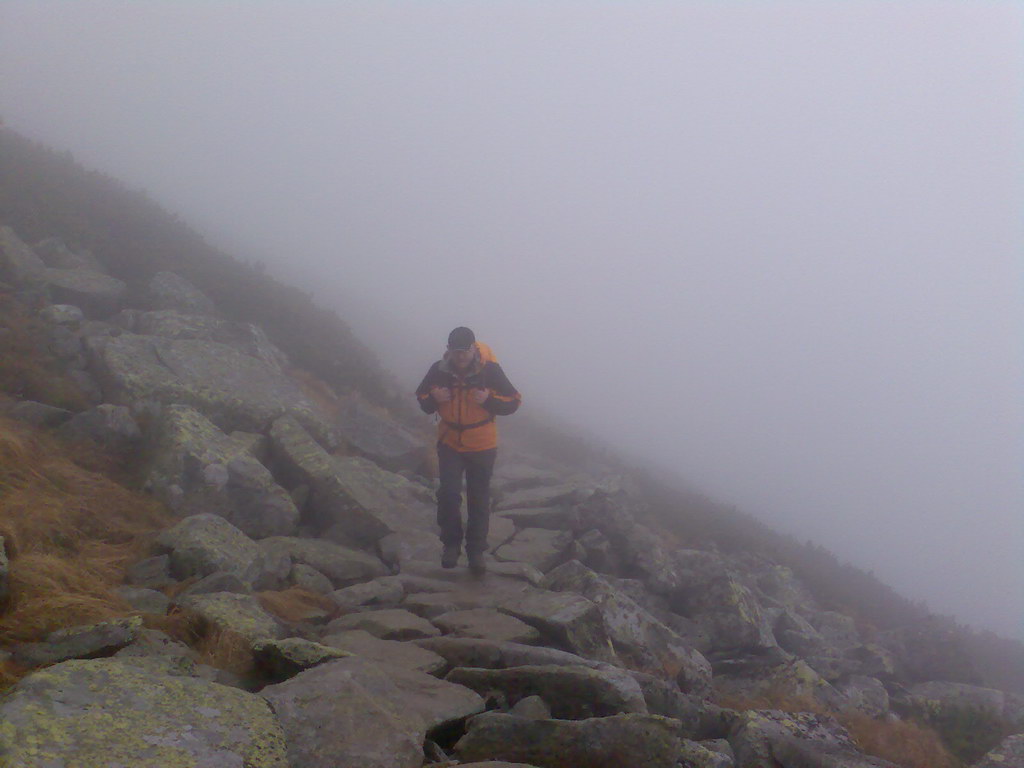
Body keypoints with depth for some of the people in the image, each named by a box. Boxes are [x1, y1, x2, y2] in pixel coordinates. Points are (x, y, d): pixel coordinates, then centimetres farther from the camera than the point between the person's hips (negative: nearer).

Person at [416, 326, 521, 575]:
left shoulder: (490, 370, -16)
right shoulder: (439, 370, -12)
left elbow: (513, 402, -9)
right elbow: (422, 397, 4)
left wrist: (489, 400, -26)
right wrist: (434, 399, -19)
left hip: (482, 446, 0)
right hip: (450, 443, 1)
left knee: (479, 500, 9)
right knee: (448, 494, -11)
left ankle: (476, 551, 23)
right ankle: (451, 544, 9)